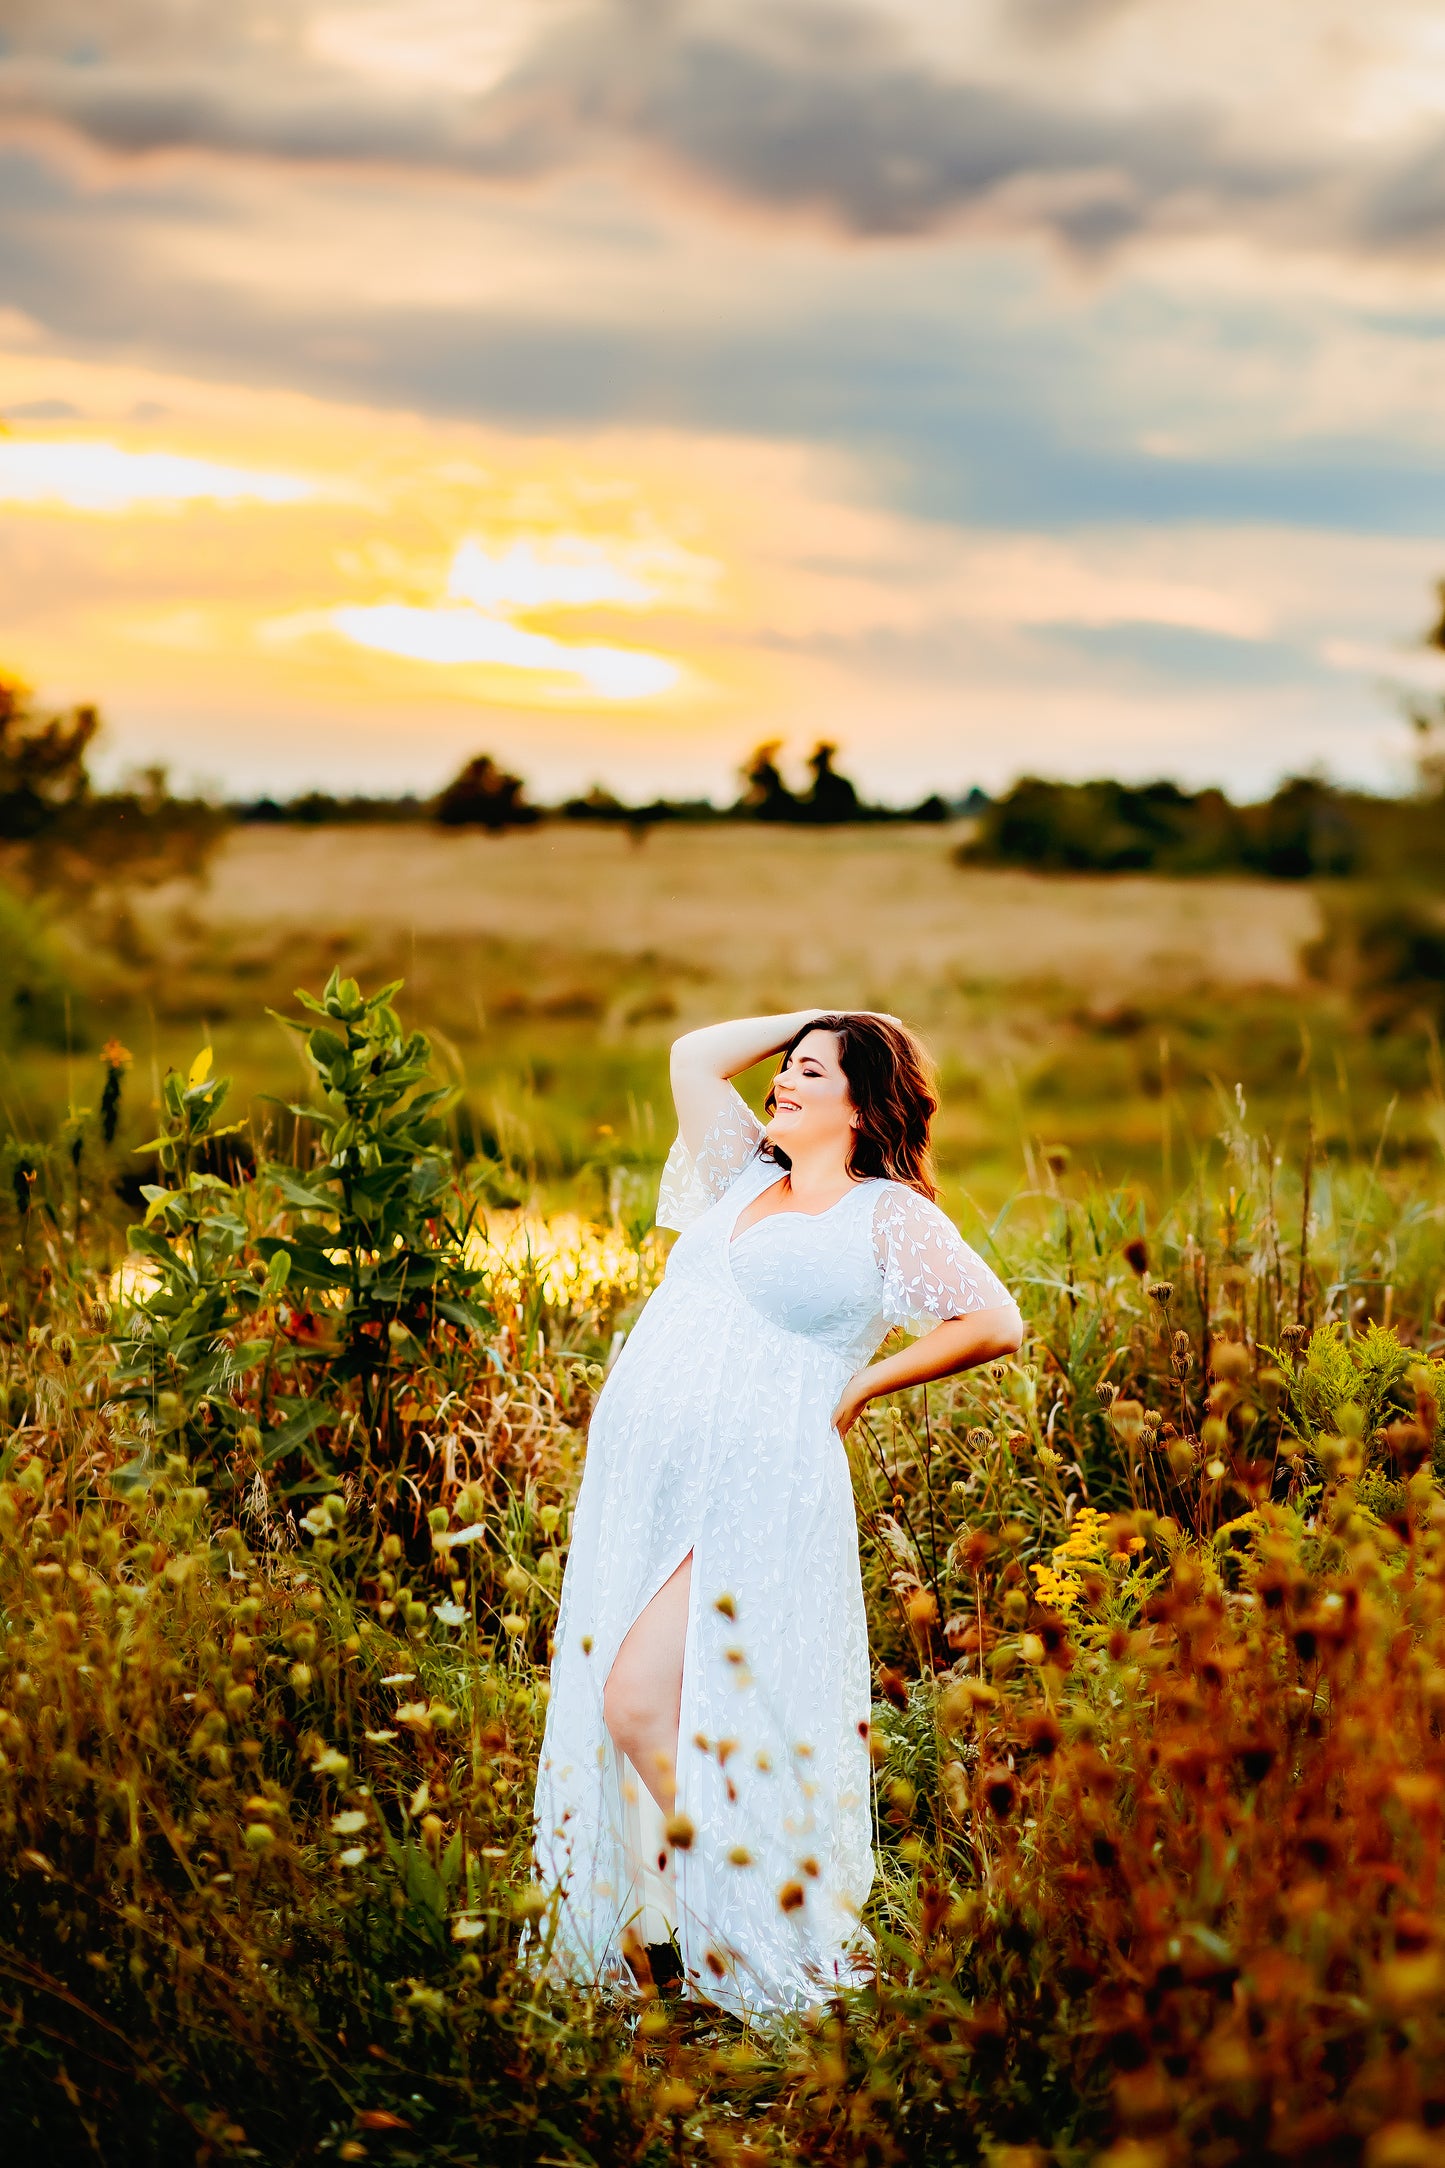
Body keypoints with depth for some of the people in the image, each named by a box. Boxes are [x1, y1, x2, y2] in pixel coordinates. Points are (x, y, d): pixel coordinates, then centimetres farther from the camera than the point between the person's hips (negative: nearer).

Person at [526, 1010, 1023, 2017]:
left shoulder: (889, 1215, 2)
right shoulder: (747, 1177, 21)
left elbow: (997, 1322, -7)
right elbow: (695, 1055, 25)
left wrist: (862, 1385, -3)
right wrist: (818, 1016, 24)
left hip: (755, 1489, -7)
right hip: (638, 1475, 7)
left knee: (641, 1703, -13)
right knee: (610, 1708, 5)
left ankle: (744, 1930, 2)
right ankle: (676, 1914, 17)